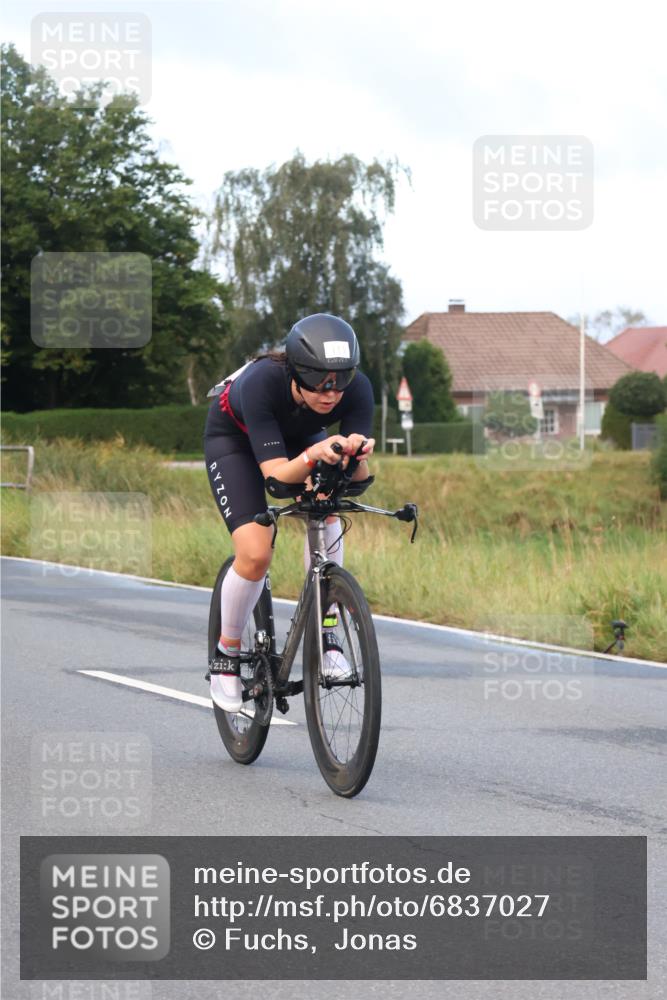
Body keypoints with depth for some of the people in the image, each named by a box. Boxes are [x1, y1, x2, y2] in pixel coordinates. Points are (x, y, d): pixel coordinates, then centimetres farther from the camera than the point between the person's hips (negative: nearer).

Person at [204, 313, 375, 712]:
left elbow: (357, 480, -35)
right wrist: (313, 455, -63)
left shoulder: (357, 389, -33)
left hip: (300, 436, 3)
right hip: (235, 437, -3)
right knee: (256, 554, -19)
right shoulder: (261, 383, -42)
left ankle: (325, 631, -16)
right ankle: (227, 652, 6)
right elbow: (276, 474, -44)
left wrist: (358, 456, -57)